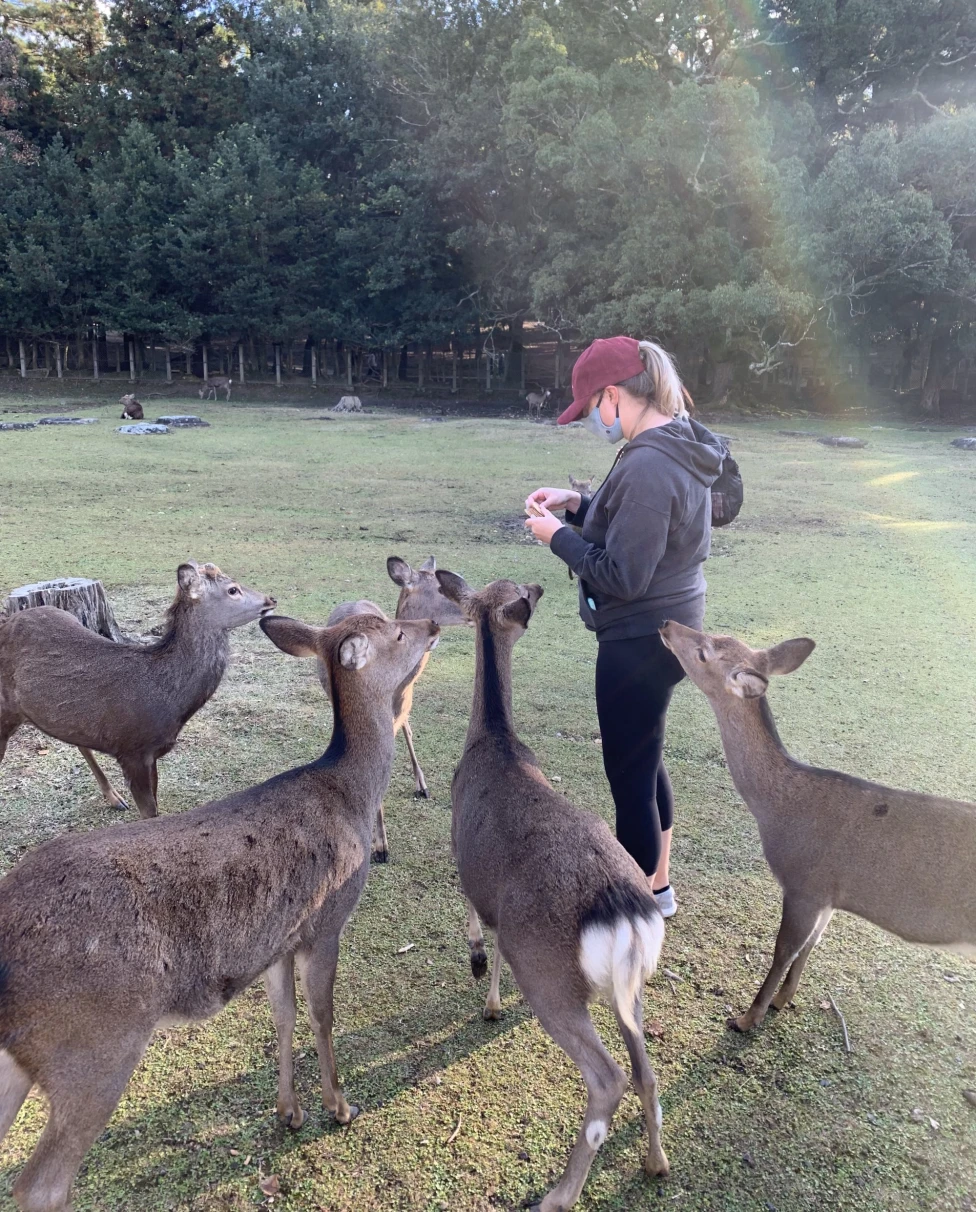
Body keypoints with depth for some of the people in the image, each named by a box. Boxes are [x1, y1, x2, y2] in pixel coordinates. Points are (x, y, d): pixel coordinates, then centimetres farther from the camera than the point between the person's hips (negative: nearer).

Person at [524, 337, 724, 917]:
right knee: (645, 761, 24)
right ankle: (658, 885, 42)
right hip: (670, 625, 10)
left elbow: (621, 576, -25)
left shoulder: (647, 467, -26)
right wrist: (581, 503, 5)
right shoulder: (682, 446, 6)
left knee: (630, 776, 5)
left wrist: (558, 536, -13)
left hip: (642, 641, -10)